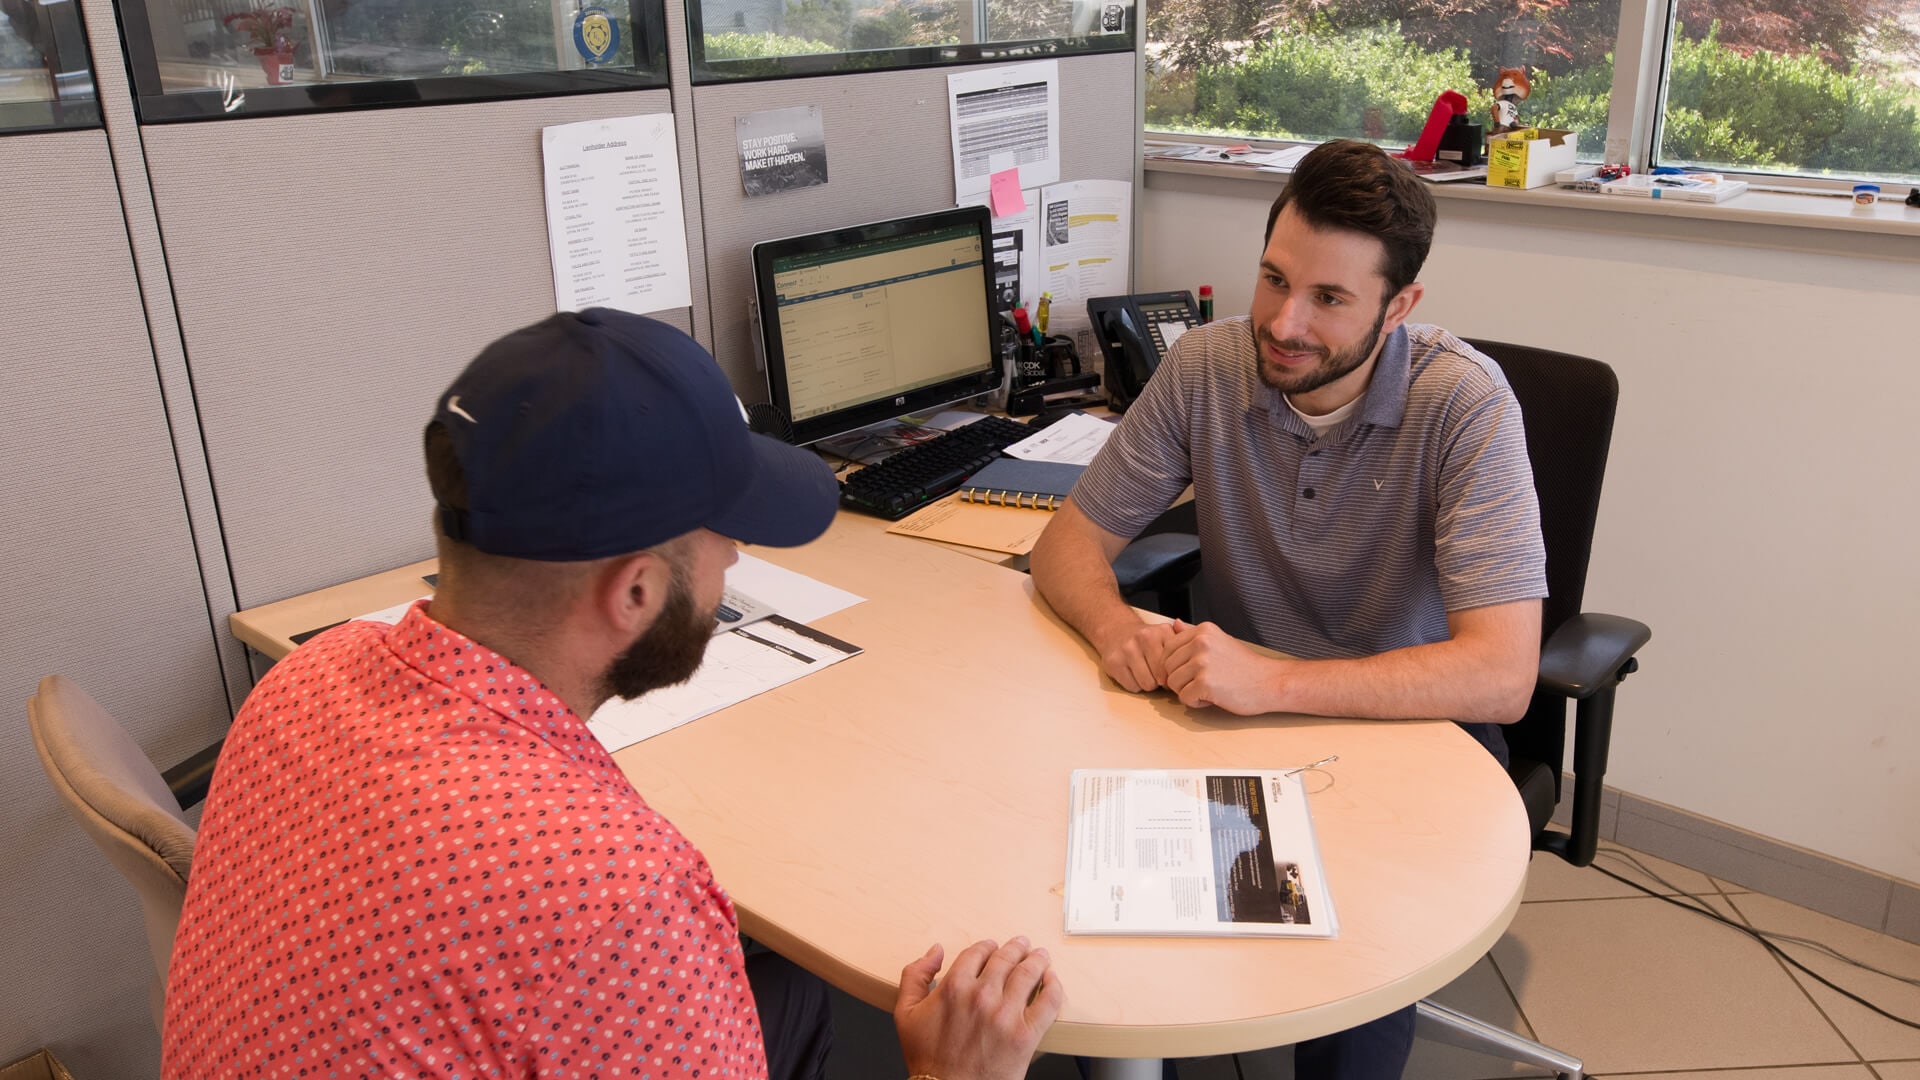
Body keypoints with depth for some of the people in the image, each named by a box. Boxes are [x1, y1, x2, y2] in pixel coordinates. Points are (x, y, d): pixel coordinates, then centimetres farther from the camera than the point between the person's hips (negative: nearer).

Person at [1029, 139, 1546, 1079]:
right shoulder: (1206, 365, -8)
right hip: (1238, 705, 3)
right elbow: (1069, 540, -1)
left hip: (1411, 721, -3)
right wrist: (1114, 626, -24)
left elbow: (1501, 674, -26)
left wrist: (1270, 683, -36)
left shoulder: (1463, 403, -19)